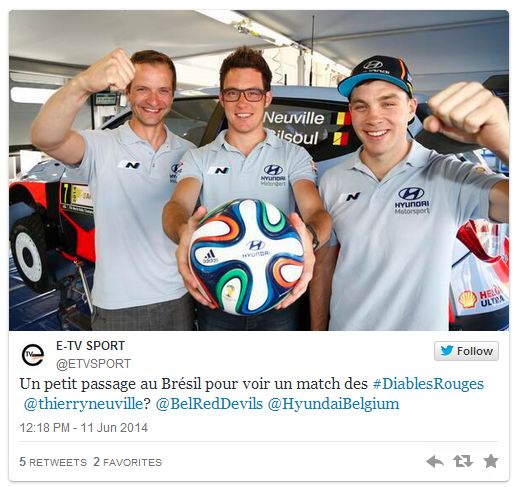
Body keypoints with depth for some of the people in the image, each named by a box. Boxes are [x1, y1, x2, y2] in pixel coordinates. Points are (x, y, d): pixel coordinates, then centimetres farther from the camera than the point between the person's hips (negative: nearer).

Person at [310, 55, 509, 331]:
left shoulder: (450, 176, -15)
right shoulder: (332, 182, -4)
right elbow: (324, 264, 2)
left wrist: (501, 142, -48)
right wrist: (317, 330, 4)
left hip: (421, 325, -2)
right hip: (343, 325, 2)